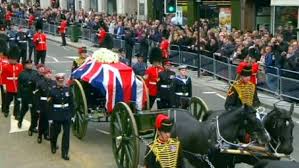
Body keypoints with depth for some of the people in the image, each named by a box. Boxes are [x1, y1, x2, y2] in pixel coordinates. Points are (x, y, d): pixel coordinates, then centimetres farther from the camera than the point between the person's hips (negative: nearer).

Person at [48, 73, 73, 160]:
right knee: (56, 131, 14)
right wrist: (50, 118, -12)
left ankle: (65, 153, 7)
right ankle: (53, 145, 44)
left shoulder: (67, 90, 2)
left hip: (67, 115, 2)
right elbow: (50, 105, -10)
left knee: (66, 133, 0)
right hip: (56, 115, -2)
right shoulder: (52, 91, -8)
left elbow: (71, 103, 6)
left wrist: (72, 115, 4)